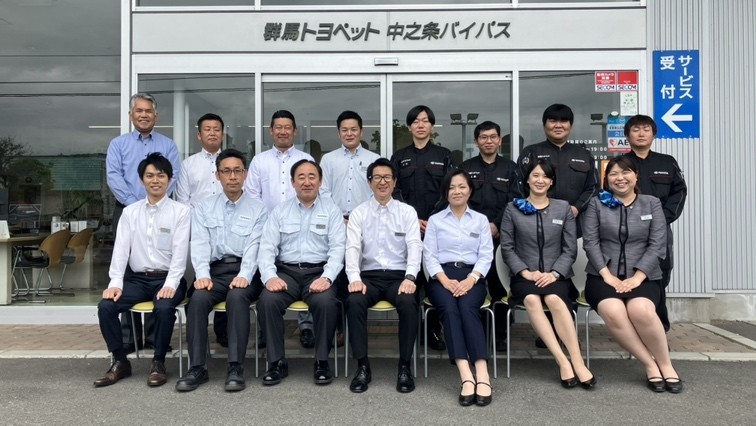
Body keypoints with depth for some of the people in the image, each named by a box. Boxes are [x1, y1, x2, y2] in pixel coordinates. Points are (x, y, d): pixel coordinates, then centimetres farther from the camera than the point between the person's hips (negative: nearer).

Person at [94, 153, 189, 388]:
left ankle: (158, 362, -10)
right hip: (136, 278, 4)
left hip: (167, 279, -3)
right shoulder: (130, 212, 11)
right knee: (106, 306, -19)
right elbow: (121, 249, 3)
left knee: (164, 308, -33)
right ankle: (120, 362, -1)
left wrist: (170, 284, -22)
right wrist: (115, 282, -11)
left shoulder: (180, 211, 0)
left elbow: (180, 252, -9)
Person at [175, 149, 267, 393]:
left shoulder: (258, 209, 10)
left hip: (244, 272, -2)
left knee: (237, 296, -33)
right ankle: (197, 367, -19)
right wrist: (203, 275, -16)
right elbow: (200, 244, 2)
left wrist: (244, 276, -21)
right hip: (215, 270, 2)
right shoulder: (203, 209, 15)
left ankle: (236, 368, -28)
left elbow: (254, 246, -3)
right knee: (197, 298, -29)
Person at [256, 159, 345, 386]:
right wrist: (270, 276, -14)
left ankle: (322, 361, -12)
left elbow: (338, 247, -2)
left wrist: (327, 277, -18)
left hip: (318, 272, -1)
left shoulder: (331, 210, 7)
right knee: (267, 301, -27)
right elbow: (267, 247, 4)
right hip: (286, 271, 2)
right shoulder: (280, 211, 12)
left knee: (326, 302, -32)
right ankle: (276, 362, -11)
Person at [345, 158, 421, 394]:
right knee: (354, 301, -31)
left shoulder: (407, 212, 9)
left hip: (399, 276, 0)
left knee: (408, 303, -32)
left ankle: (405, 366, -16)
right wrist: (354, 278, -20)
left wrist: (410, 277, -21)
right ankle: (362, 366, -17)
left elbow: (415, 246, -3)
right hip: (369, 276, 1)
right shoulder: (358, 213, 9)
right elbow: (352, 247, -2)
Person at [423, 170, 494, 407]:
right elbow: (429, 255, 6)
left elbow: (486, 255, 6)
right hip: (442, 276, 0)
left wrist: (471, 279, -13)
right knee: (449, 309, -32)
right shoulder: (435, 220, 16)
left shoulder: (481, 220, 18)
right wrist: (445, 280, -12)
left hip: (472, 276, 0)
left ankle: (481, 373, -41)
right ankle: (466, 376, -43)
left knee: (468, 308, -33)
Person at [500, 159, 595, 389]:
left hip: (556, 276, 0)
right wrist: (525, 271, -10)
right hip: (525, 276, 0)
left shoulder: (563, 208, 12)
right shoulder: (513, 209, 9)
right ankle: (562, 360, -34)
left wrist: (554, 273, -9)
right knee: (531, 299, -34)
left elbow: (570, 249, 7)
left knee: (554, 299, -34)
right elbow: (507, 248, 4)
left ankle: (577, 361, -31)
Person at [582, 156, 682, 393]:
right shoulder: (596, 204, 10)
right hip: (603, 276, 0)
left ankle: (665, 365, -11)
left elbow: (657, 245, 2)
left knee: (641, 310, -33)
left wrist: (637, 277, -11)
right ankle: (650, 365, -16)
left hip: (643, 276, 0)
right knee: (613, 311, -32)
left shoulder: (652, 204, 11)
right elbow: (590, 242, 1)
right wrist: (607, 275, -12)